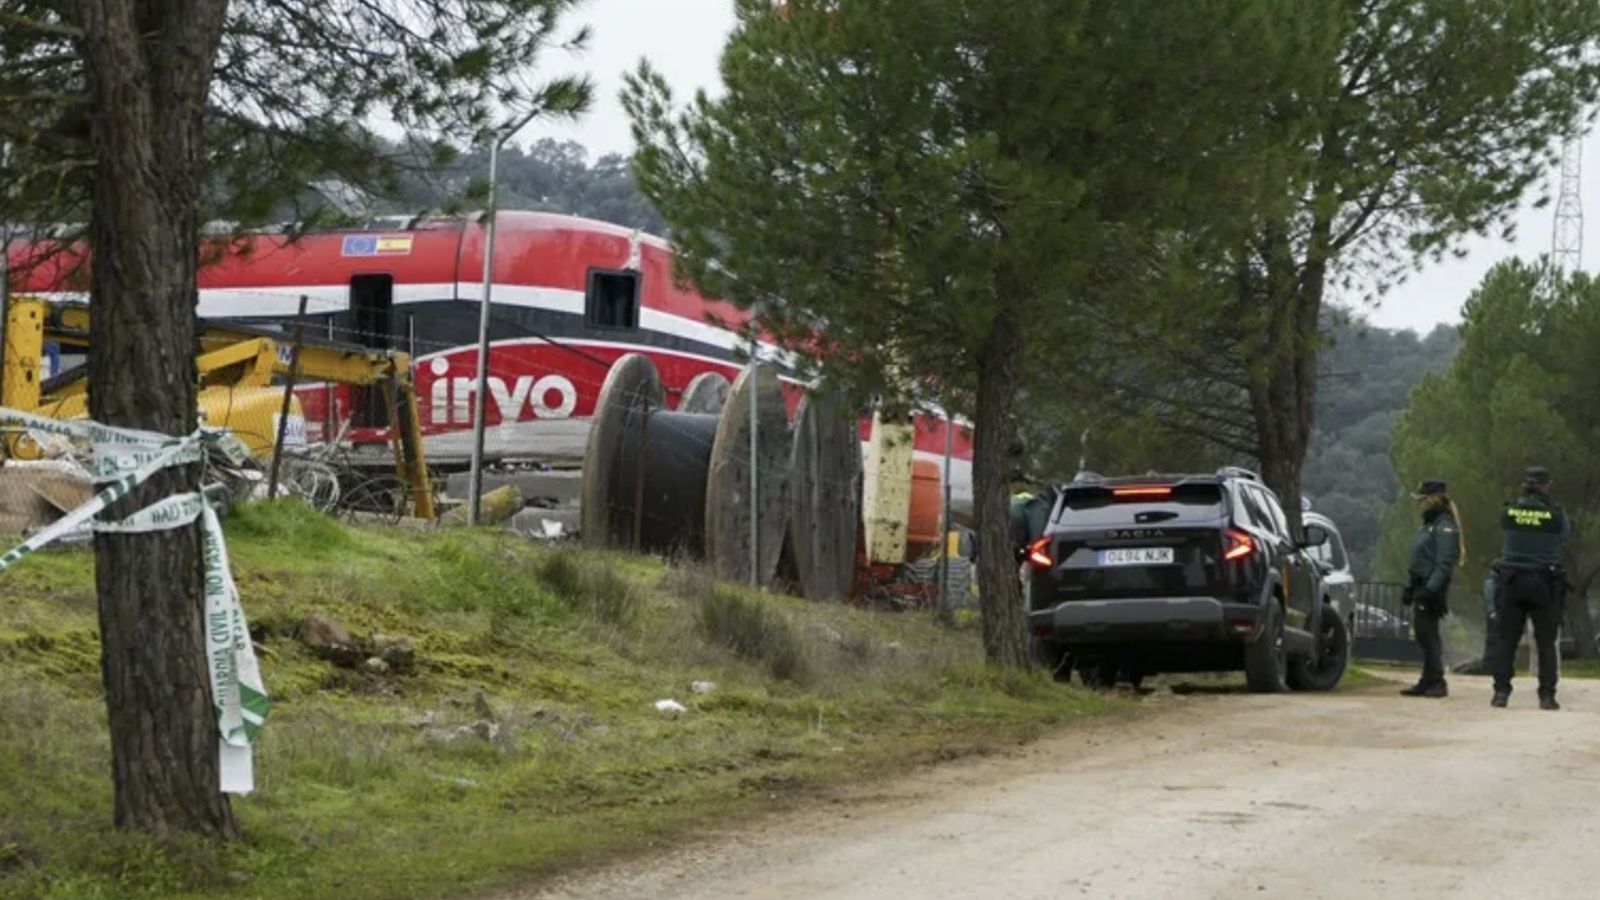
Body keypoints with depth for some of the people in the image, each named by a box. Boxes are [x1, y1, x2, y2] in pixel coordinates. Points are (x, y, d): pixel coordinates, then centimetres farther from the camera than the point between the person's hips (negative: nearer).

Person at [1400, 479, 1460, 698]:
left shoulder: (1445, 527, -12)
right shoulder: (1428, 524, 20)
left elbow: (1444, 564, -20)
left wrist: (1431, 589, -26)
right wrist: (1409, 587, 22)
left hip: (1432, 590, -10)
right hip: (1422, 588, 10)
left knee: (1429, 634, -10)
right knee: (1422, 634, 10)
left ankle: (1436, 682, -7)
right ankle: (1428, 682, 15)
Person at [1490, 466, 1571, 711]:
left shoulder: (1509, 511, -2)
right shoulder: (1555, 514, -7)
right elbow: (1566, 532, 10)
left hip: (1512, 580, 2)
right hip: (1544, 582, -2)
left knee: (1506, 638, 8)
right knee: (1546, 642, 5)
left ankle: (1501, 692, 1)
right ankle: (1547, 695, 2)